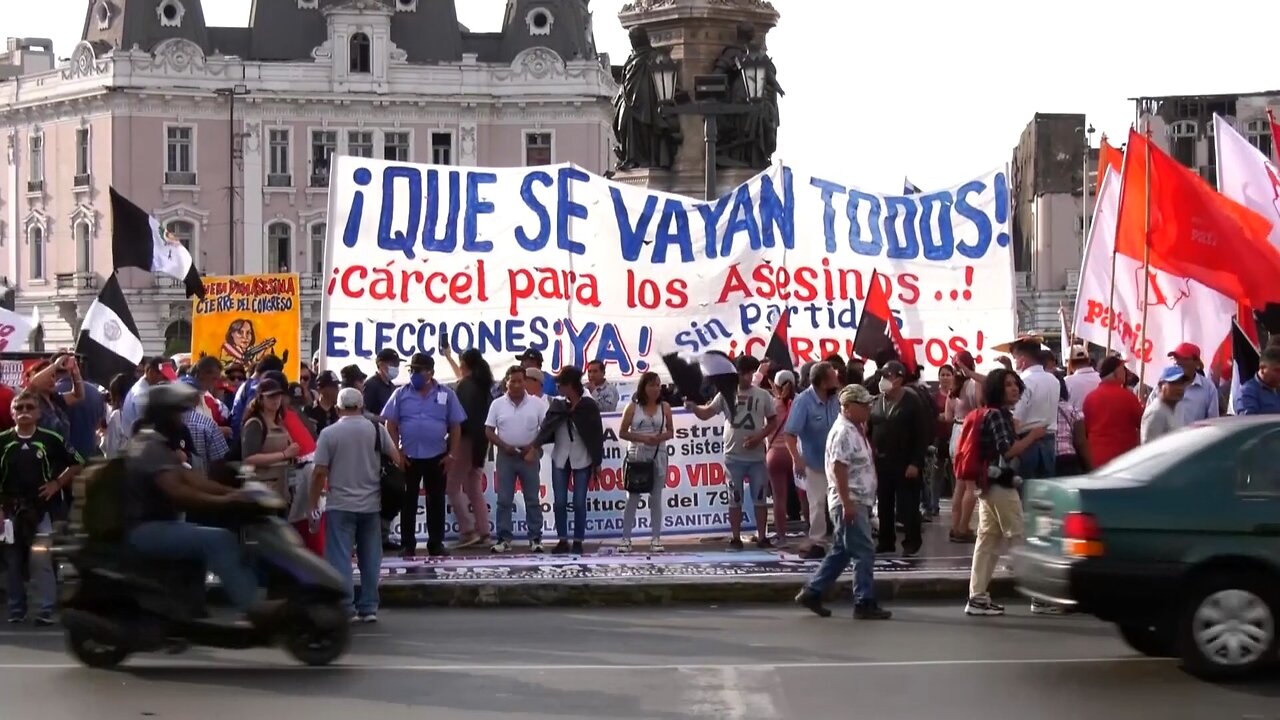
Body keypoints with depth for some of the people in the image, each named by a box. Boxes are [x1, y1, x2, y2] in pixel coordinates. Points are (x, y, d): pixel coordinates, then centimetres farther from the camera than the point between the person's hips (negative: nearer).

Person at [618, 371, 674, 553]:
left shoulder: (664, 407, 4)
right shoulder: (633, 407, -1)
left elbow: (670, 432, 9)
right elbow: (622, 433, -1)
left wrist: (660, 438, -13)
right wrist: (642, 438, -15)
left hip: (658, 457, 2)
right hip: (636, 456, -2)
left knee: (656, 499, 5)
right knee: (632, 498, 1)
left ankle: (656, 539, 9)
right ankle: (626, 539, 4)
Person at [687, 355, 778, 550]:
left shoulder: (763, 395, 2)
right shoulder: (726, 394, 1)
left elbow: (773, 421, 6)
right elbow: (706, 413, -4)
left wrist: (760, 436, -10)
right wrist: (693, 407, -25)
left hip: (757, 457, 0)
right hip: (733, 457, 0)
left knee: (759, 498, 5)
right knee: (735, 499, 5)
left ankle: (761, 537, 12)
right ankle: (736, 538, 11)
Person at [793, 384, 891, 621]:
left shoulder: (856, 430, 16)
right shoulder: (844, 432, -16)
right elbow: (838, 468, -22)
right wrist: (847, 503, -24)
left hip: (858, 501, 10)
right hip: (850, 502, -10)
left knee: (841, 552, 14)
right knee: (864, 553, -6)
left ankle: (811, 593, 19)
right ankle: (864, 603, -1)